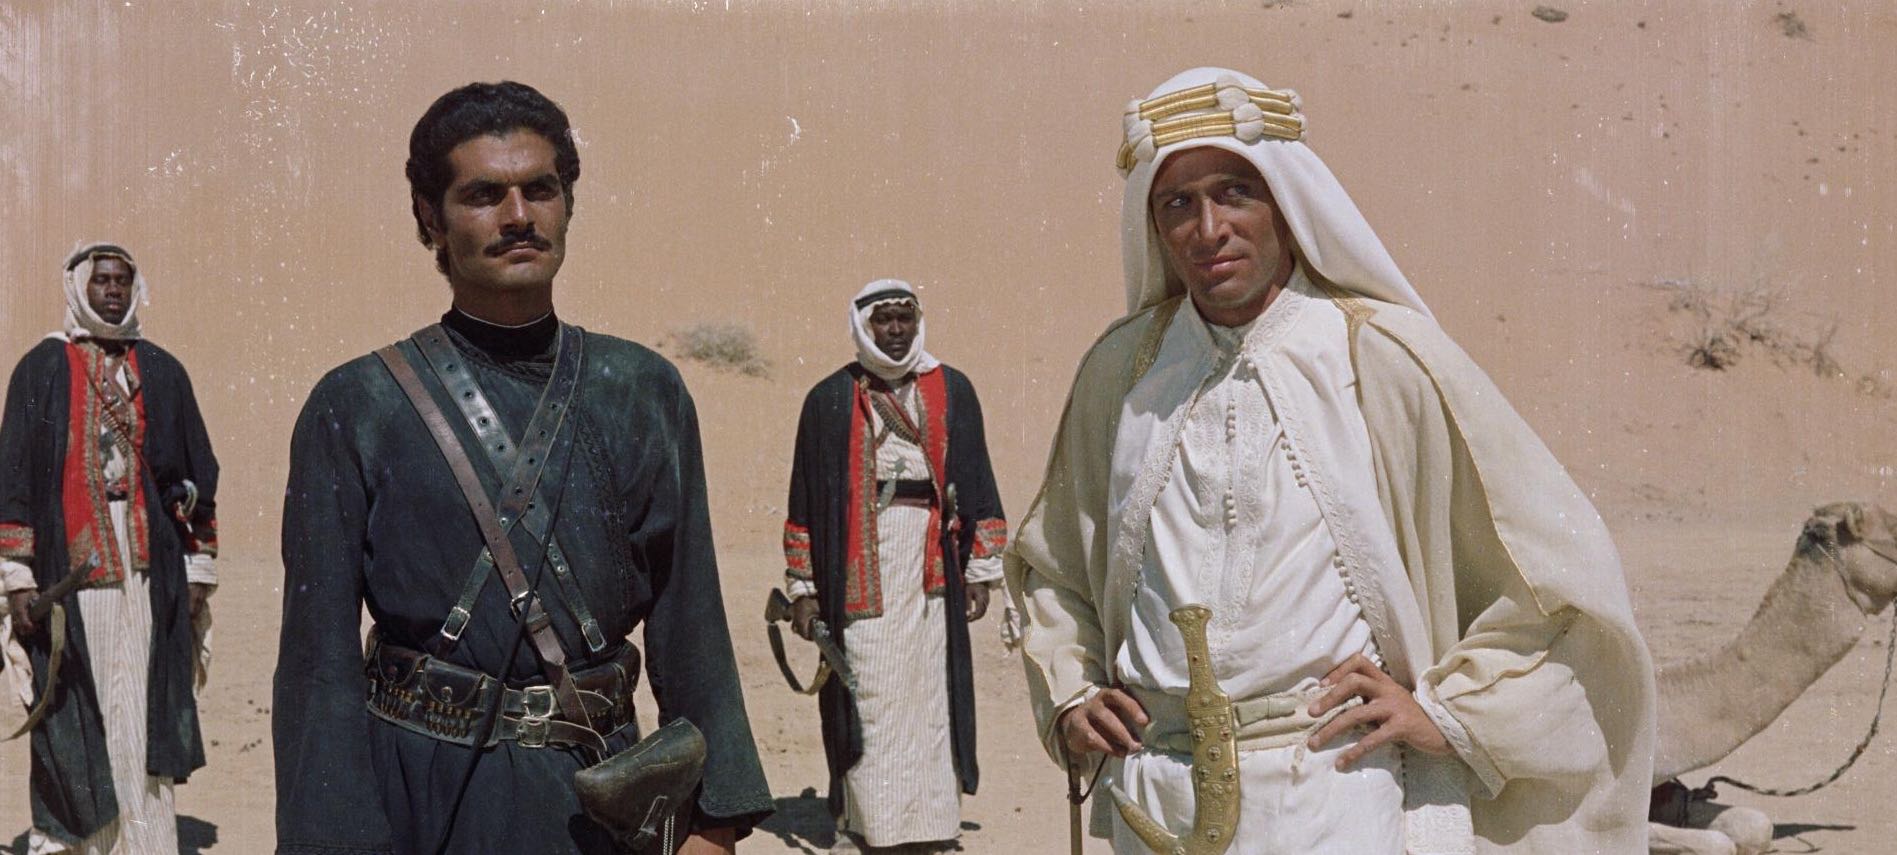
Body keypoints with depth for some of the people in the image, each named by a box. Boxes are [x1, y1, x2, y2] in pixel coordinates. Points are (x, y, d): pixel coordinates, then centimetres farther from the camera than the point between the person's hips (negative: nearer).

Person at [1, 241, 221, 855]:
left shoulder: (162, 371, 10)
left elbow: (196, 476, 11)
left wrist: (198, 573, 8)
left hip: (149, 573, 2)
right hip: (69, 570, -2)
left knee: (144, 717, 3)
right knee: (74, 718, 1)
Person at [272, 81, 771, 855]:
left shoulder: (647, 392, 2)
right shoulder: (354, 408, -4)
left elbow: (690, 626, 3)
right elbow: (320, 654, -5)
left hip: (598, 791, 2)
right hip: (420, 793, -2)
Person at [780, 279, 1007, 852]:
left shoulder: (951, 391, 10)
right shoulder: (831, 399, 6)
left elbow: (976, 485, 11)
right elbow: (805, 499, 7)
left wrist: (981, 568, 6)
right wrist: (802, 588, 4)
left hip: (931, 564, 1)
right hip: (859, 563, -1)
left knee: (931, 690, 0)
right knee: (865, 692, -3)